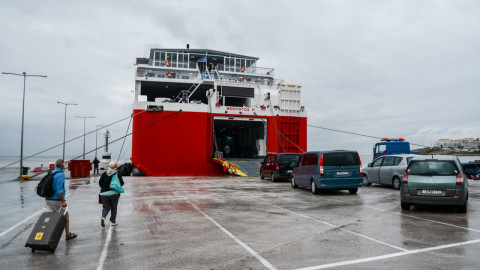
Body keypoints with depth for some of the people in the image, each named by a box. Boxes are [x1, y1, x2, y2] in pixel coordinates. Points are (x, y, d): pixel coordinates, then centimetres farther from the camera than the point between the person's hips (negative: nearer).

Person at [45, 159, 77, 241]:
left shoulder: (50, 173, 12)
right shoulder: (61, 174, -13)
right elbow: (59, 189, -22)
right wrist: (63, 201, -20)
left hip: (48, 199, 7)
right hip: (56, 200, -6)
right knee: (65, 216, 12)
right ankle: (68, 234, 22)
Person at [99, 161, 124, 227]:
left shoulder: (104, 174, 4)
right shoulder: (118, 174, -4)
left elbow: (100, 183, 2)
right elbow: (121, 183, -7)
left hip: (104, 193, 2)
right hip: (114, 193, -2)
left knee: (106, 207, 13)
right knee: (114, 208, 11)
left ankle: (103, 217, -14)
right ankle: (113, 222, 16)